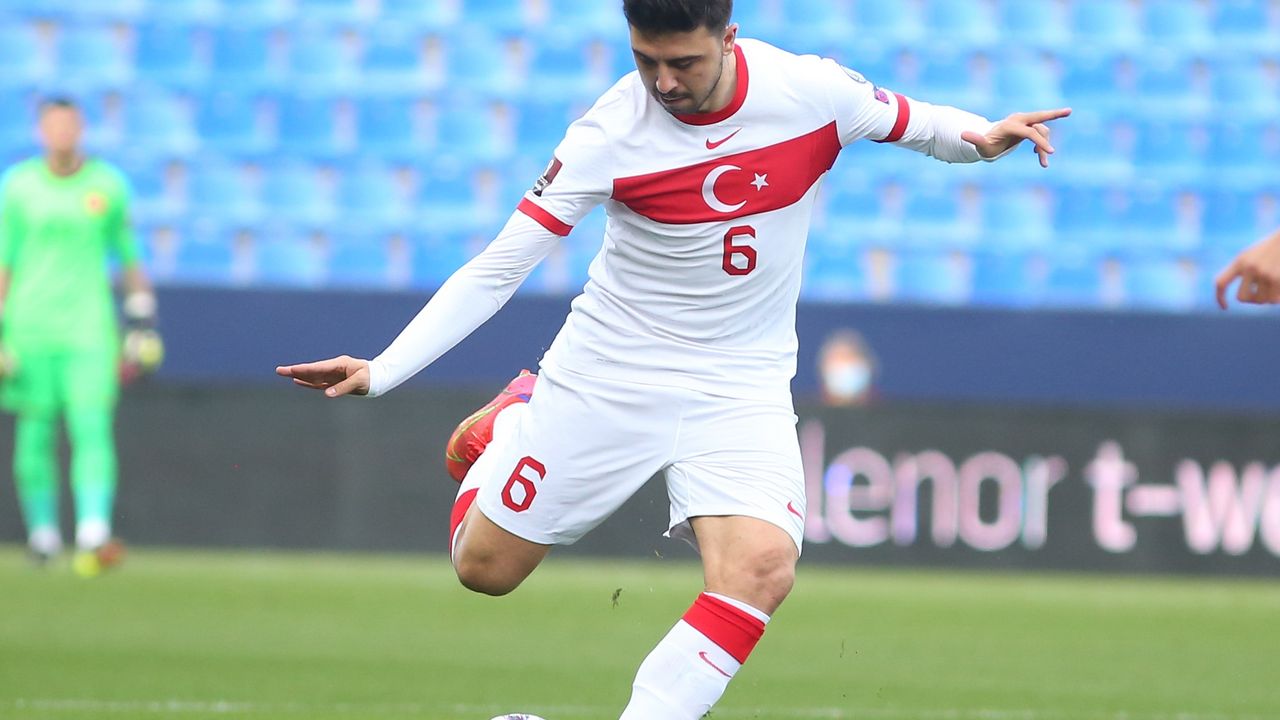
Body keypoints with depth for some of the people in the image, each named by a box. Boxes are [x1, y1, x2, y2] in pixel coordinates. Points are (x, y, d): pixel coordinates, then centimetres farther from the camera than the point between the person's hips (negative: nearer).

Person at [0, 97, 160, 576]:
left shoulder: (108, 185, 5)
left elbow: (128, 255, 12)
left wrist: (141, 322, 6)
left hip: (89, 327, 0)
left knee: (92, 428, -13)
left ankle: (93, 533, -22)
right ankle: (42, 531, 18)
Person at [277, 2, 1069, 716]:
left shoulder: (810, 91, -15)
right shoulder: (610, 134, -19)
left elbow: (910, 122, 5)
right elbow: (497, 267, -17)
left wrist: (980, 137, -18)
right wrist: (380, 372, -26)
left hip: (742, 384, 1)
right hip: (608, 374, 0)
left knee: (761, 568, -26)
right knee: (485, 568, 7)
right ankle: (511, 420, 38)